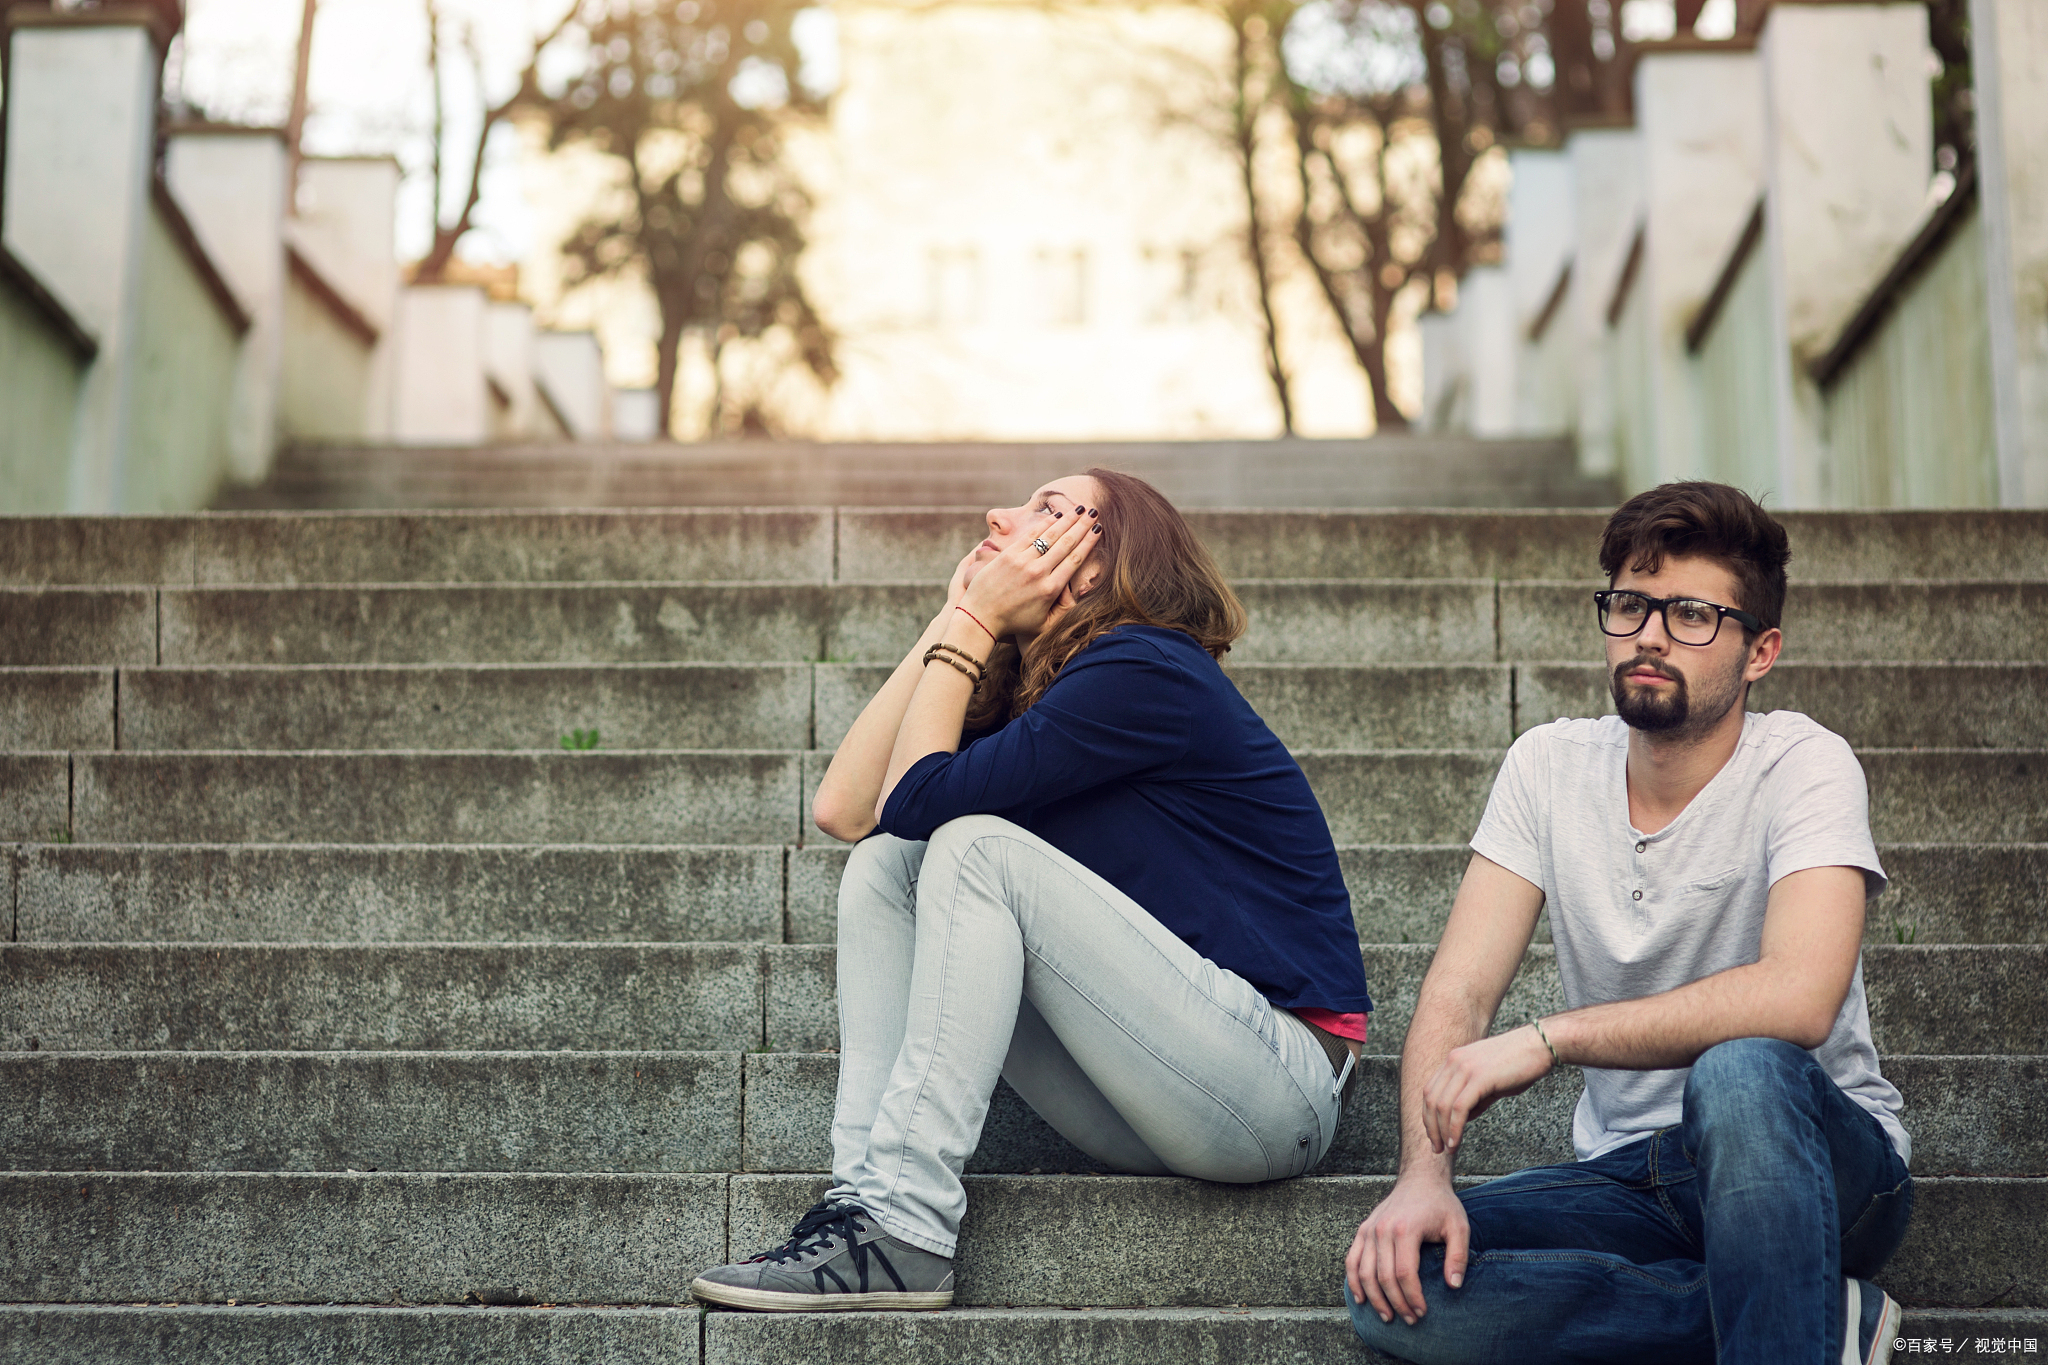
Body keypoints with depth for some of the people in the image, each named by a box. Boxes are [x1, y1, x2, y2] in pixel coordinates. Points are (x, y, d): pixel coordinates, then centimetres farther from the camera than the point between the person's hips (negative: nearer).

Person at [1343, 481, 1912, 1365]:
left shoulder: (1804, 766, -13)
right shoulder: (1550, 768, 1)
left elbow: (1798, 999, -31)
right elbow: (1459, 994, -6)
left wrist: (1549, 1038, -31)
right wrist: (1423, 1174, -24)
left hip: (1823, 1165, -5)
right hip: (1629, 1180, 6)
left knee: (1741, 1071, -39)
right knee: (1393, 1283, -22)